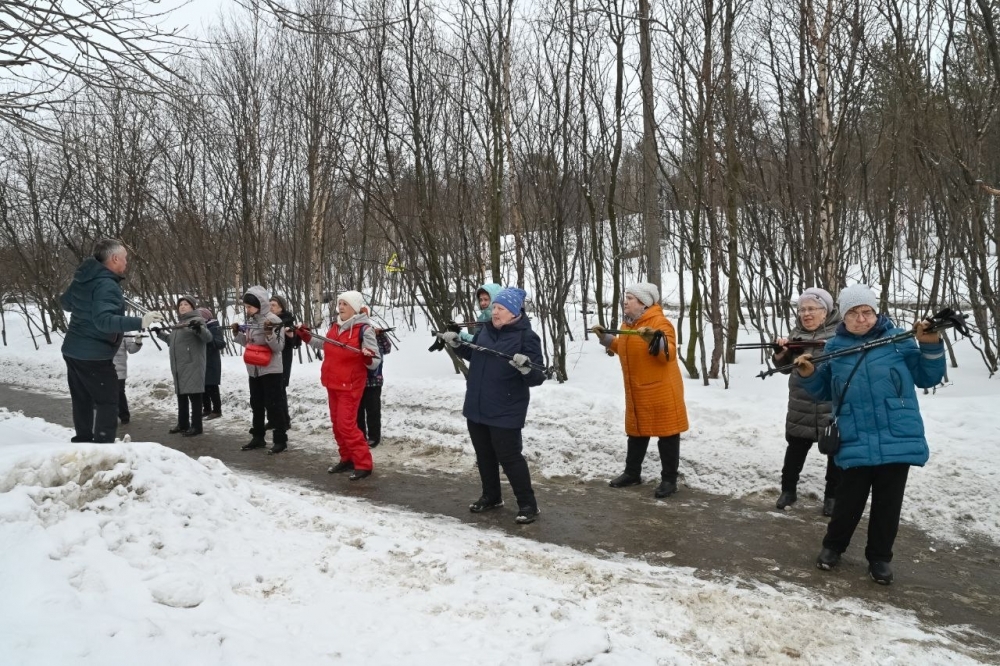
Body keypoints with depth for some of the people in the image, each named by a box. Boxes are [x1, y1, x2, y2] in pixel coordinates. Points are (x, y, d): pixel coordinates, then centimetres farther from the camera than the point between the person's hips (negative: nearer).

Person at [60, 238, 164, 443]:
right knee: (107, 403, -3)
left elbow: (65, 302, 24)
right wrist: (140, 322, -41)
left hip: (73, 351, 9)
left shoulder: (84, 278, 8)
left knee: (83, 401, 16)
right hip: (94, 356, -9)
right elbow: (104, 320, -33)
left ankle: (83, 441, 24)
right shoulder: (107, 285, -21)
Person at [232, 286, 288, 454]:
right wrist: (237, 333, 5)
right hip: (254, 370, 8)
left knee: (274, 405, -4)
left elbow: (279, 346, -17)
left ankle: (281, 440, 3)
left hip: (270, 370, -8)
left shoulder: (273, 320, -15)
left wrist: (269, 333, -31)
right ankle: (258, 438, 28)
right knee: (256, 404, 16)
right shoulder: (250, 321, 9)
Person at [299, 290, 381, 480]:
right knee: (337, 424, 14)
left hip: (350, 385, -8)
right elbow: (326, 346, 24)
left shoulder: (364, 329, -16)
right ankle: (347, 459, 26)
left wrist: (368, 358, -36)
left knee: (347, 425, -10)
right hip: (332, 383, 8)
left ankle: (364, 464, -2)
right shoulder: (335, 326, 4)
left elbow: (375, 362, -15)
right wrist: (307, 337, 18)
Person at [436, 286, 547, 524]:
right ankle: (491, 496, 35)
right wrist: (456, 343, 6)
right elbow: (473, 355, 21)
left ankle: (528, 504, 11)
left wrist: (526, 367, -38)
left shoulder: (526, 337, -15)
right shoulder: (485, 329, 4)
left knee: (509, 456, -2)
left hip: (505, 411, -7)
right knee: (484, 454, 18)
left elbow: (536, 378, -17)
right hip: (477, 406, 7)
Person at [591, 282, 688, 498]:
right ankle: (632, 473, 30)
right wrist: (606, 338, 14)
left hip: (661, 390, -8)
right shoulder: (627, 323, 9)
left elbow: (669, 353, -26)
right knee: (636, 432, 18)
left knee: (666, 434, 2)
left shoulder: (659, 322, -17)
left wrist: (654, 339, -41)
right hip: (636, 390, 8)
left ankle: (669, 479, 11)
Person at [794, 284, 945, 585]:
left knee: (887, 503, 10)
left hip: (899, 440, 0)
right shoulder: (834, 347, 6)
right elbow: (824, 392, 13)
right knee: (849, 500, 7)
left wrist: (931, 347, -10)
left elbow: (927, 378, 6)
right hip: (856, 443, 0)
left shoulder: (897, 339, 1)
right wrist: (808, 375, -7)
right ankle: (833, 545, 30)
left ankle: (880, 556, 28)